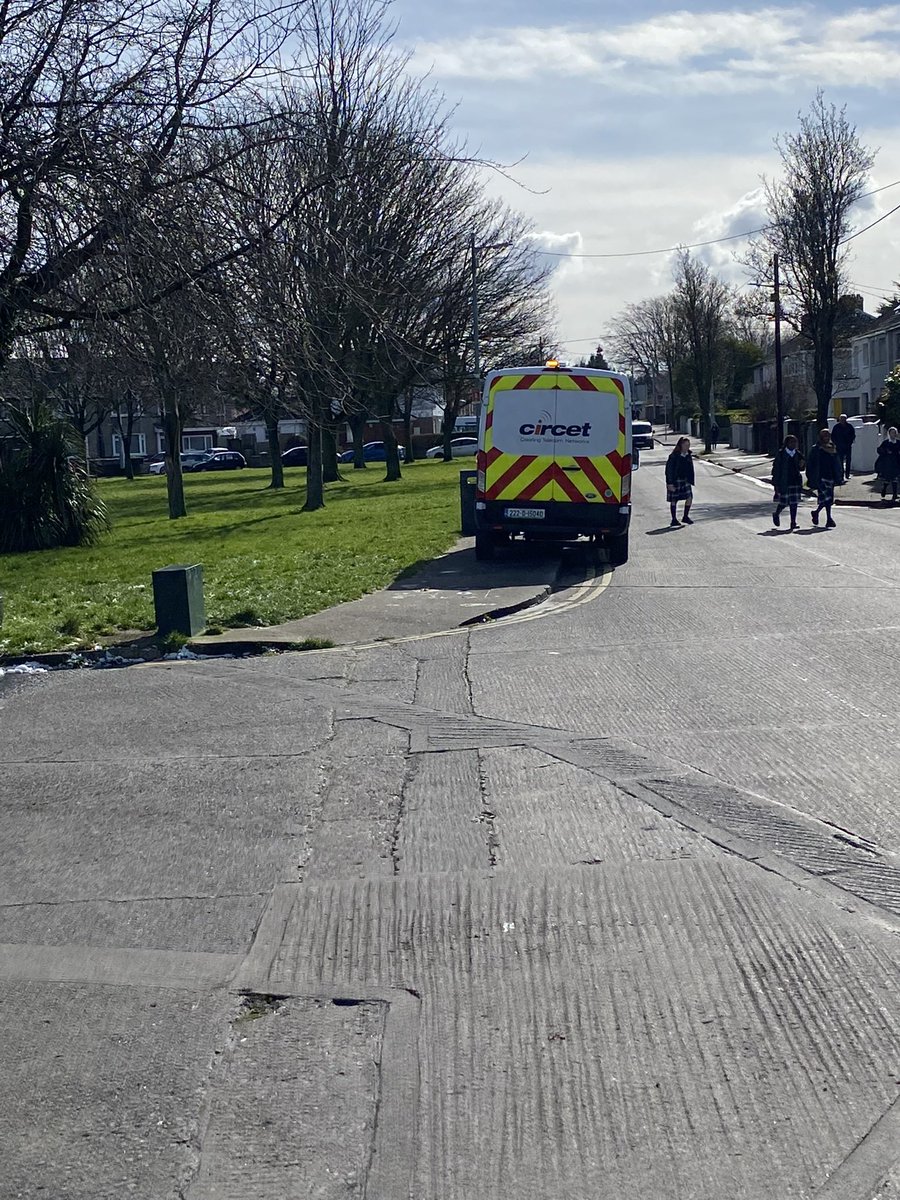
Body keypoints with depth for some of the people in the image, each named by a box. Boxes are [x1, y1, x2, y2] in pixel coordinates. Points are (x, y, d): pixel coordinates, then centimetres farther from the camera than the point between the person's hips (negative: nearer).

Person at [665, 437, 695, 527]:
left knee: (689, 497, -5)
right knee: (674, 500, 3)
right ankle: (674, 520, 12)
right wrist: (670, 483, -17)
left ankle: (686, 517, 10)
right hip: (675, 480, -5)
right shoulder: (674, 456, -13)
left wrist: (690, 481, 11)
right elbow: (669, 470, -13)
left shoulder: (689, 456, 6)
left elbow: (690, 469, 15)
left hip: (685, 480, 6)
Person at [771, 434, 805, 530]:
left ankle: (793, 522, 5)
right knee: (784, 502, 0)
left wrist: (801, 465, -6)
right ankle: (776, 514, 30)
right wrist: (776, 484, -10)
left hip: (795, 481, 4)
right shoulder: (780, 454, -5)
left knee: (794, 502, 1)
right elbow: (776, 469, -6)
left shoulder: (797, 454, 9)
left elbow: (801, 468, 19)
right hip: (784, 482, -4)